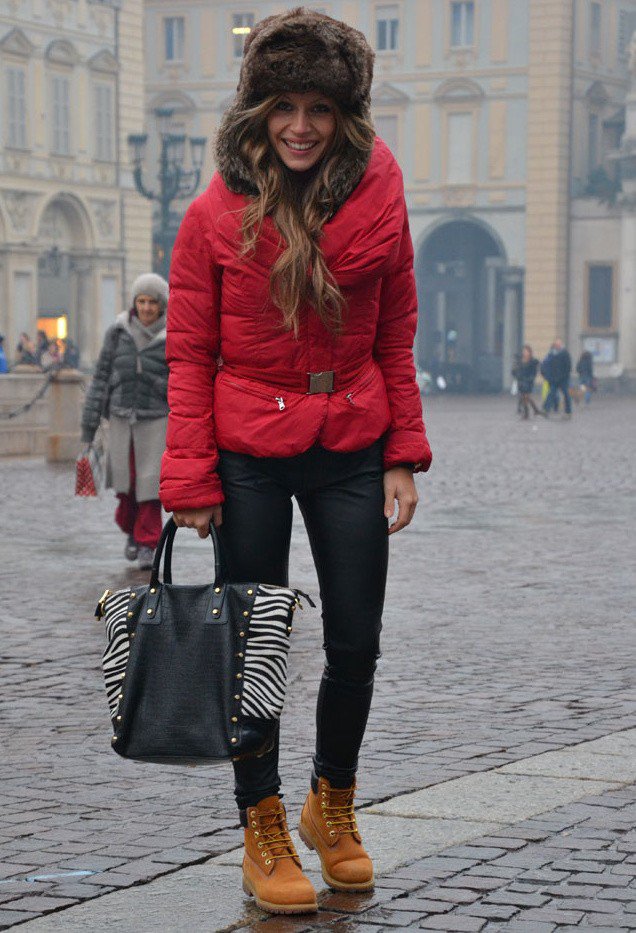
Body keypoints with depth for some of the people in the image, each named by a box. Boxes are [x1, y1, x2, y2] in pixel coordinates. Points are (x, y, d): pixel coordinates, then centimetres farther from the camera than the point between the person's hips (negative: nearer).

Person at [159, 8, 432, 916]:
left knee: (356, 645, 7)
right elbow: (189, 353, -3)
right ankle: (263, 833, 19)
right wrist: (190, 475, -9)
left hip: (350, 449, 2)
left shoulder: (378, 201, 0)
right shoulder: (217, 213, -5)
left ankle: (333, 806, 32)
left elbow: (396, 339, 6)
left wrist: (403, 455, 1)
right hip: (250, 455, -2)